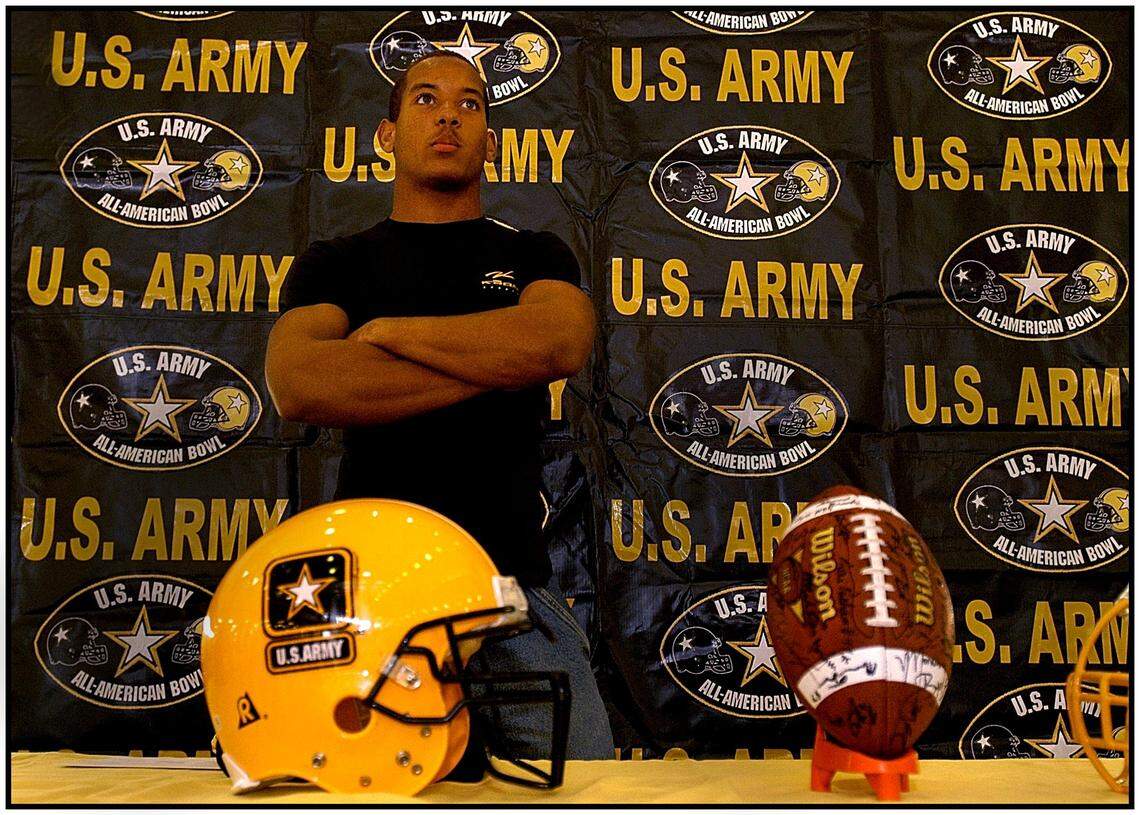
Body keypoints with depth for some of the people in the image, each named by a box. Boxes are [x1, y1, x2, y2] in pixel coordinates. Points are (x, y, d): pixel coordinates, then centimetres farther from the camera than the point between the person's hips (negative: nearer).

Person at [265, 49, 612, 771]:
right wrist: (498, 363, -13)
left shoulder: (535, 256, 12)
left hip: (515, 574, 1)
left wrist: (390, 331, -8)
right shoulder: (335, 263, 10)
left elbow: (563, 343, -13)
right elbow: (297, 386, -13)